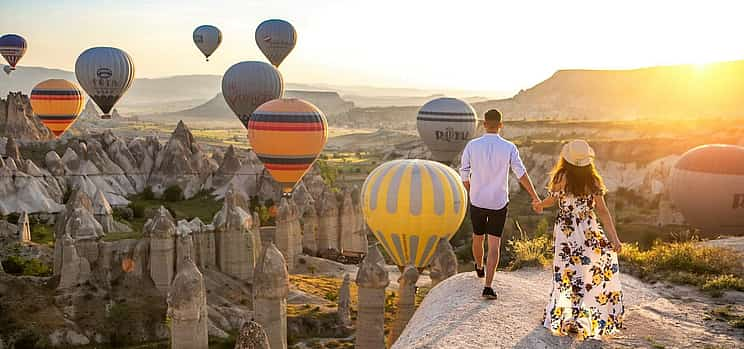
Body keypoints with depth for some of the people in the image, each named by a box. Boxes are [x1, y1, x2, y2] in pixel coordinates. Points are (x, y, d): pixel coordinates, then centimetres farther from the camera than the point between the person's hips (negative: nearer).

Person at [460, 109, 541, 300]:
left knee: (477, 238, 23)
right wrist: (535, 197, -6)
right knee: (494, 245, 1)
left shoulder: (472, 145, -8)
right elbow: (521, 174, -13)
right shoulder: (509, 148, -11)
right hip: (499, 203, -1)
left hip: (477, 201, 2)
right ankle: (488, 286, -8)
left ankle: (479, 267, 49)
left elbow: (464, 174, -2)